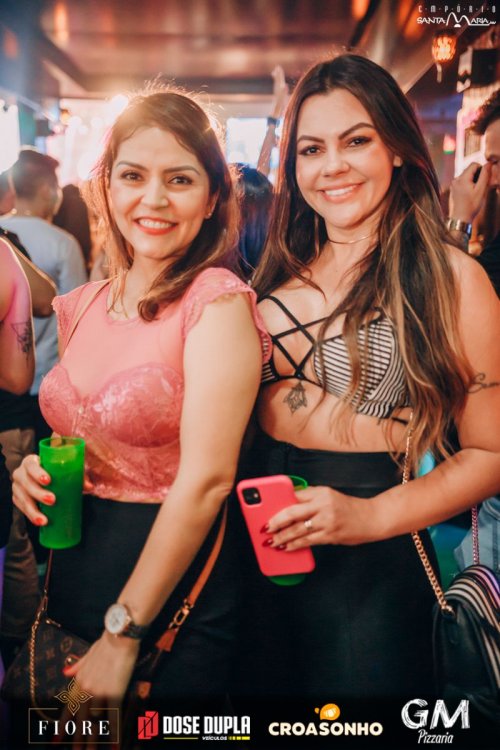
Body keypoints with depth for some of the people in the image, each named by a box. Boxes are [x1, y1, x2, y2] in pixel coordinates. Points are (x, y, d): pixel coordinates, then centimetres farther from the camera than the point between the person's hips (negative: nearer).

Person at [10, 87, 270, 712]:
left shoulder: (217, 302, -16)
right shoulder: (83, 306, 4)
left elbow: (206, 480, -21)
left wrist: (122, 635, -16)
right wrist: (36, 472, -5)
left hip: (176, 592, -6)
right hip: (70, 577, 6)